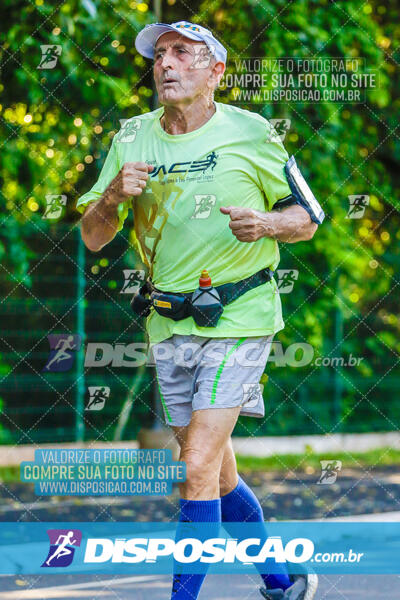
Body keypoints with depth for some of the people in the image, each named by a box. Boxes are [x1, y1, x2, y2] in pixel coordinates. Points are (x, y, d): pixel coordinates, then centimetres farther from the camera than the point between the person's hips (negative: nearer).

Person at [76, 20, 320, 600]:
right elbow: (92, 237, 5)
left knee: (198, 467, -14)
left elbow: (306, 218, 2)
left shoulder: (251, 133, -6)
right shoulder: (132, 139, 4)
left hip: (239, 318, -5)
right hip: (168, 323, 5)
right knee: (217, 474, 13)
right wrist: (114, 194, -16)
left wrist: (268, 223, -19)